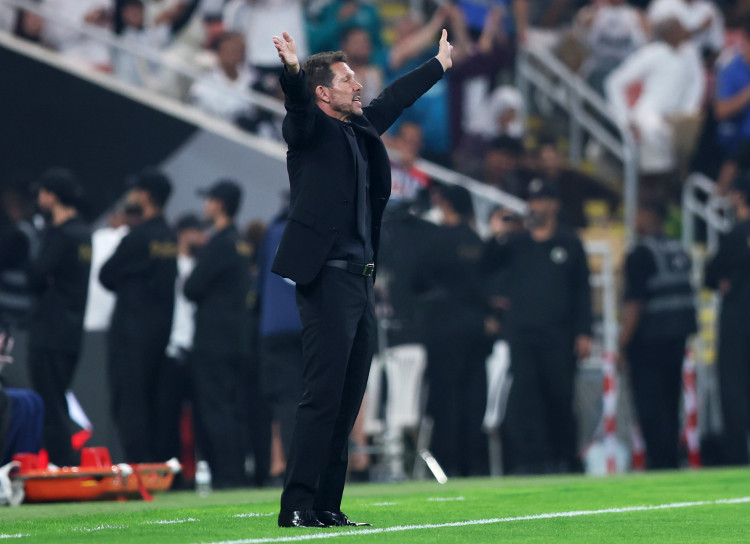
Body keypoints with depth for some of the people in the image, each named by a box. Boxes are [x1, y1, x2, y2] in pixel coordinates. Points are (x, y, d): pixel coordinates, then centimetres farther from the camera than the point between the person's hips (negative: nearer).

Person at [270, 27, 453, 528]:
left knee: (348, 401, 7)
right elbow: (298, 108, -24)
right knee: (322, 397, -11)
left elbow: (396, 98, 34)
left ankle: (327, 506, 11)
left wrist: (439, 65, 47)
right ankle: (297, 506, -8)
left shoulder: (361, 129, 18)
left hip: (362, 280, 8)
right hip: (328, 279, -8)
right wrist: (292, 72, -44)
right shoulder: (311, 128, -3)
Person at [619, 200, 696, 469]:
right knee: (670, 402, 14)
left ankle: (659, 459, -12)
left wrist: (624, 342, -14)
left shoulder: (640, 255, -13)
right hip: (678, 336, 8)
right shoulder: (679, 250, 11)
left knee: (649, 406, -6)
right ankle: (672, 457, 16)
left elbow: (634, 303, -17)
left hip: (649, 339, -8)